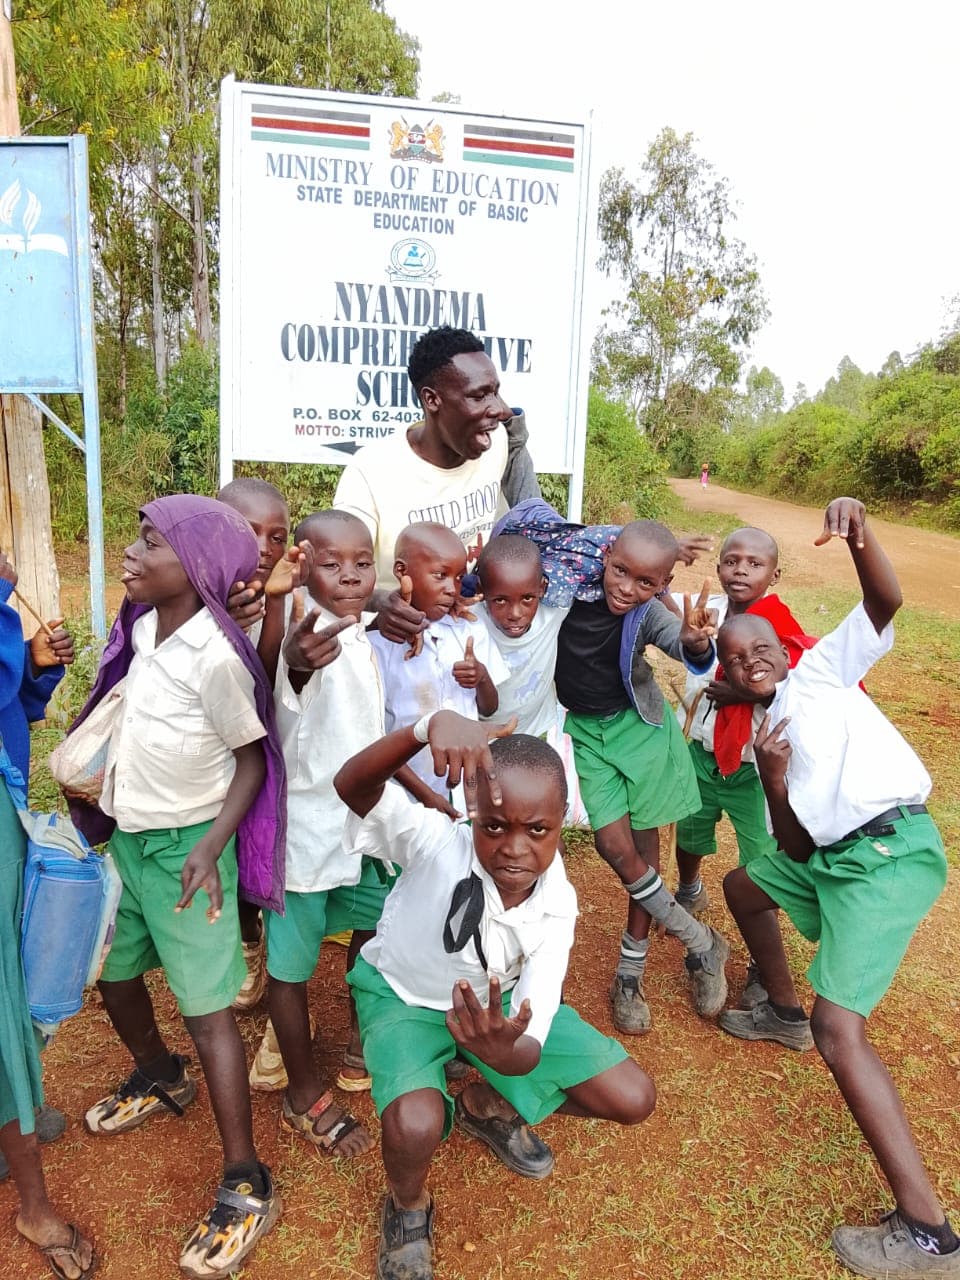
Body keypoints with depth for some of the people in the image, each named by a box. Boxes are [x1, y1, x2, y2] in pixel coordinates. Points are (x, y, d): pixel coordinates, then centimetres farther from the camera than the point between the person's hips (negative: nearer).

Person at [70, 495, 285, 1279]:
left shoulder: (215, 656, -24)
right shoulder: (142, 626, -2)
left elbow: (255, 760, -15)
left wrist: (210, 848, -23)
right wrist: (106, 798, 7)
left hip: (185, 844, -8)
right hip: (128, 834, 8)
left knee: (207, 1009, -1)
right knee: (114, 973, 24)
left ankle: (247, 1187, 14)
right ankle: (160, 1078, 53)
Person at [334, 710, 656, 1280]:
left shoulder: (555, 906, -24)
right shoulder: (438, 842, -33)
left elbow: (532, 1045, -28)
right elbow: (352, 785, -51)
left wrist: (507, 1052, -54)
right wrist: (430, 726, -70)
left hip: (496, 1001, 4)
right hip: (404, 996, -3)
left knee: (633, 1098, -5)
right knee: (414, 1126, -35)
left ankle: (487, 1105, 21)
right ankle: (407, 1207, 5)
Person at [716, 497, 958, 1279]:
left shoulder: (820, 671, 4)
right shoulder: (763, 733, 19)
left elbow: (887, 602, -11)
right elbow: (794, 846, 11)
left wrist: (859, 528, -26)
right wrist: (773, 782, -6)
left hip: (890, 851, -9)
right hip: (834, 857, 9)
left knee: (838, 1027, -18)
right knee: (744, 885, 30)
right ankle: (782, 1011, 46)